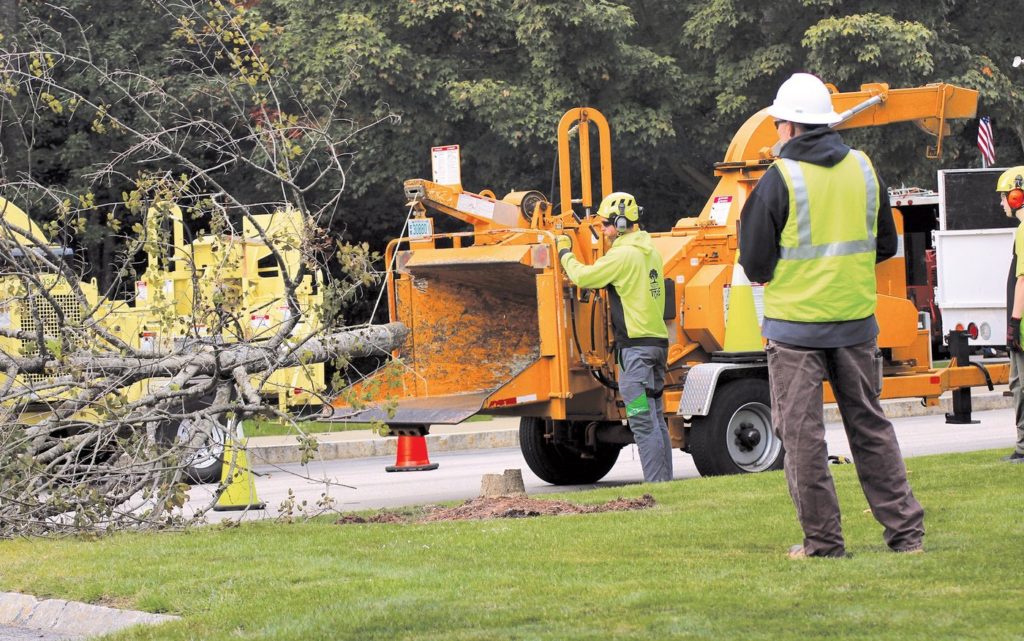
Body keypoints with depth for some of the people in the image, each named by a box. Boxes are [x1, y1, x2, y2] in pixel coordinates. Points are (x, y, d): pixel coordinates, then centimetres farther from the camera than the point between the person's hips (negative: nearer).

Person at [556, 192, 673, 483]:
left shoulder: (623, 255, -14)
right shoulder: (650, 252, 14)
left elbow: (583, 277, -10)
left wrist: (565, 253, 8)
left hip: (635, 345, -9)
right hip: (658, 341, 9)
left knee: (643, 422, -9)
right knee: (656, 420, 11)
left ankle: (655, 485, -11)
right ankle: (665, 482, 12)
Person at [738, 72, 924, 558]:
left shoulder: (780, 178, -11)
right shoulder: (864, 169, 4)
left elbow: (755, 263, -8)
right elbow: (885, 245, 14)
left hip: (794, 324, -5)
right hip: (857, 321, 5)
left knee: (802, 433, 3)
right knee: (869, 426, 13)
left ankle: (823, 540, 3)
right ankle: (905, 530, 11)